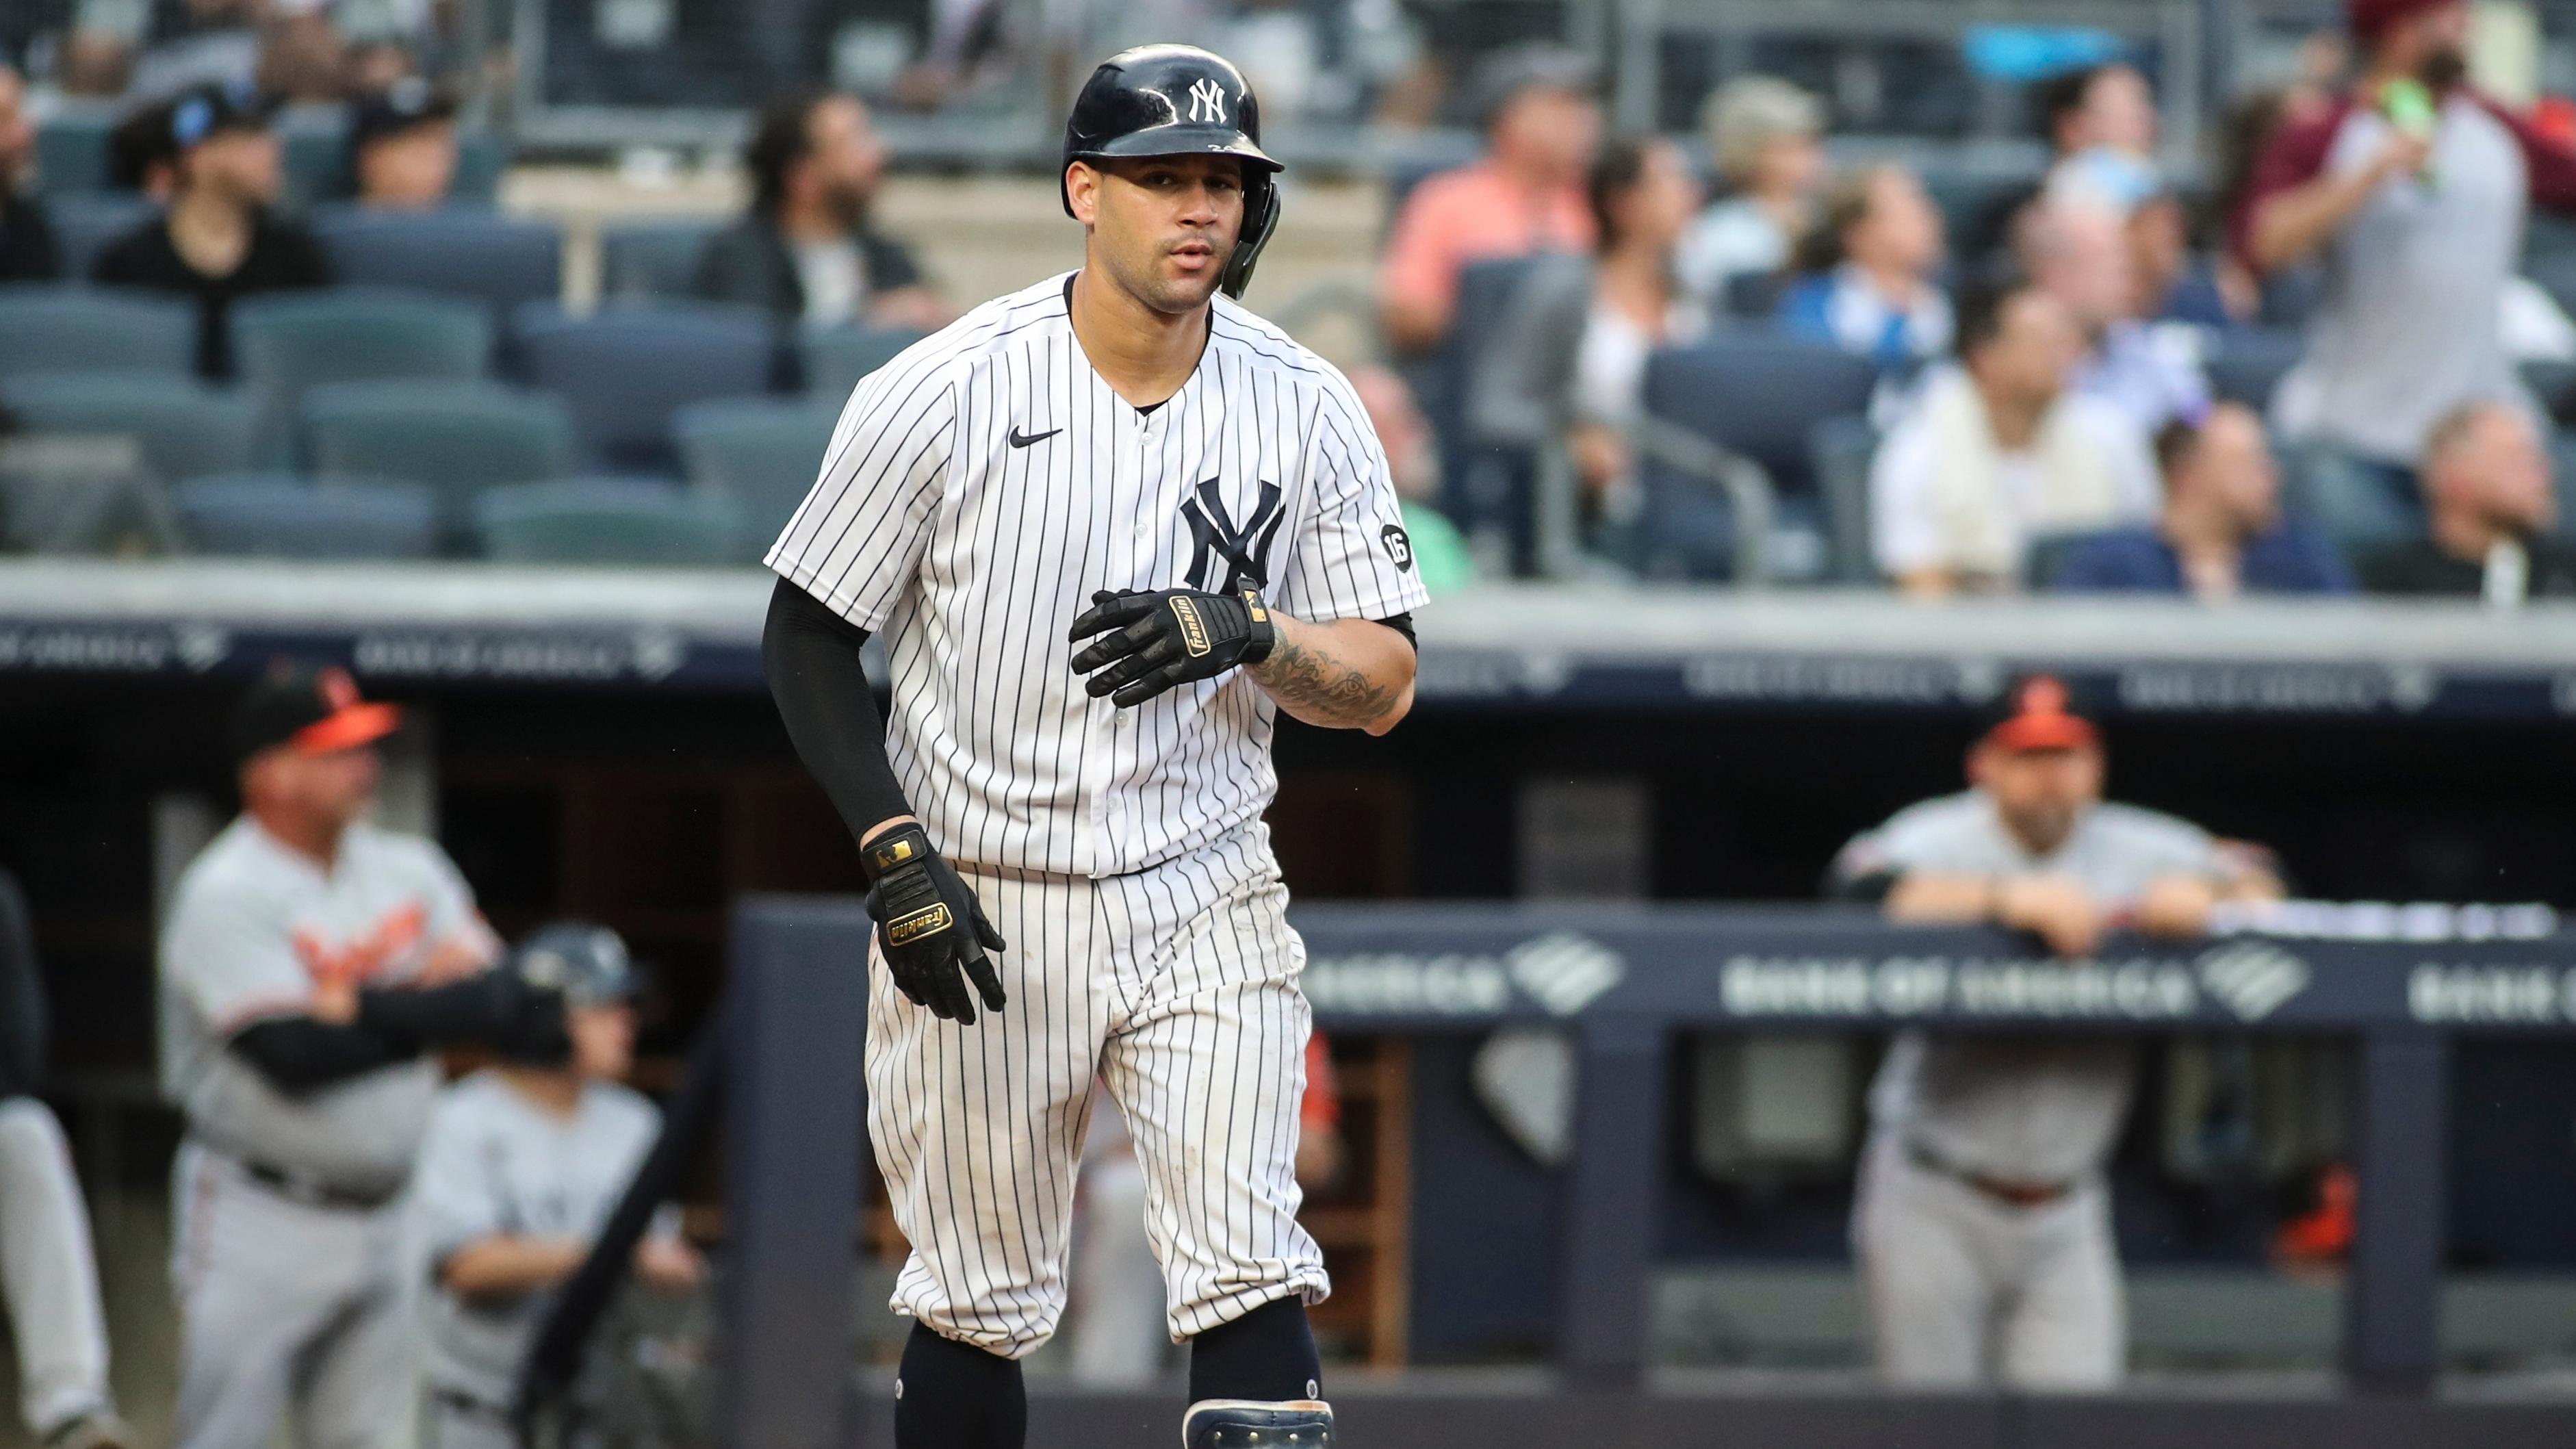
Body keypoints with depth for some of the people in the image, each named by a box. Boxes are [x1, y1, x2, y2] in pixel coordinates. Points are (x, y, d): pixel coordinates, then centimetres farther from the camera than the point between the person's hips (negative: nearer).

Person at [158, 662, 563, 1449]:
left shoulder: (409, 870, 9)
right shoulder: (225, 895, -12)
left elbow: (511, 1003, -1)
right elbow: (297, 1057, -22)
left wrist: (363, 1005, -15)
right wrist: (424, 1010, -11)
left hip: (382, 1226, 7)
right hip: (258, 1227, -7)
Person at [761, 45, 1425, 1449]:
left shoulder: (1306, 411, -2)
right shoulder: (942, 391, -9)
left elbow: (1383, 684, 1)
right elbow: (807, 639, -2)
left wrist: (1251, 633, -20)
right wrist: (895, 857, -13)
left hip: (1203, 907, 1)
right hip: (974, 907, -1)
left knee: (1247, 1274, -12)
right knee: (977, 1307, 8)